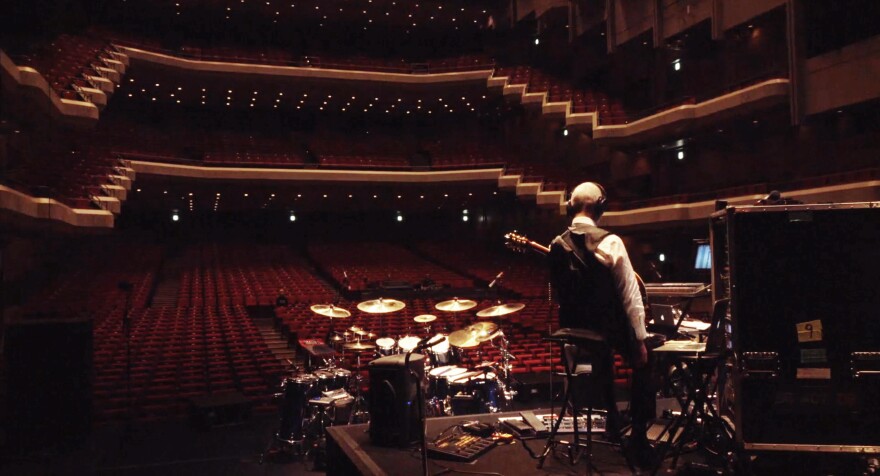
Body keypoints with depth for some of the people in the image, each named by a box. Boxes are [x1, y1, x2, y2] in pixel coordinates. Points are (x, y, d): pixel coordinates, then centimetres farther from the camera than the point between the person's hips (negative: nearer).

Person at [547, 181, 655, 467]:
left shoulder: (556, 246, -5)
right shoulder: (609, 242, -18)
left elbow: (557, 294, 6)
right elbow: (630, 296, -15)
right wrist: (640, 338, -8)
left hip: (576, 329, 5)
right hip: (611, 328, -5)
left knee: (602, 360, 34)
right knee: (643, 362, 21)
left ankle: (612, 420, 45)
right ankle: (638, 436, 17)